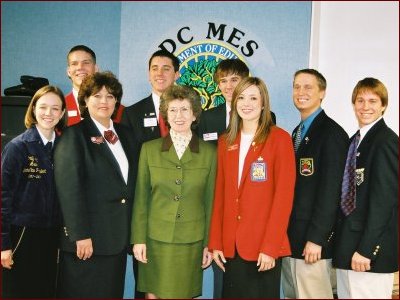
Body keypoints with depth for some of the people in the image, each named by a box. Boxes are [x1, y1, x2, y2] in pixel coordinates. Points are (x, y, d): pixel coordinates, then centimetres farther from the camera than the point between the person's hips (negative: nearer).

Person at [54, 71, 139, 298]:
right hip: (87, 239, -5)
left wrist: (132, 233, 7)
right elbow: (70, 188, -13)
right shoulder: (74, 135, -6)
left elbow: (131, 183, 13)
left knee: (112, 292, 13)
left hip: (119, 237, 6)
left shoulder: (126, 135, 13)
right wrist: (81, 235, -18)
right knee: (83, 292, 4)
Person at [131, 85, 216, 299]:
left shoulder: (209, 152, 2)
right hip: (155, 239, 0)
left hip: (191, 242, 0)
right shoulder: (149, 149, 3)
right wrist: (138, 239, -1)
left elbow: (210, 200, 4)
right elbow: (141, 198, 4)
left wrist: (209, 243, 2)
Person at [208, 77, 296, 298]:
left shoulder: (279, 138, -5)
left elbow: (284, 195, -10)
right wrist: (215, 243, 4)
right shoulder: (225, 142, 10)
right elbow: (220, 194, 9)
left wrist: (270, 246, -15)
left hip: (264, 247, -4)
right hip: (230, 246, 4)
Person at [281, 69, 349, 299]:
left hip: (311, 241, -8)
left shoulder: (332, 133, -11)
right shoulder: (298, 132, 15)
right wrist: (285, 234, 10)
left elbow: (331, 190, -16)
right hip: (290, 237, 8)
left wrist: (316, 239, -17)